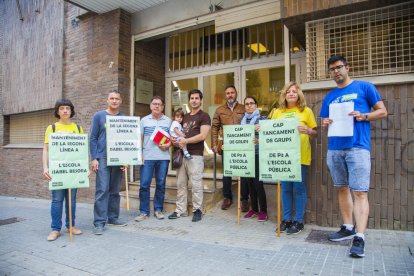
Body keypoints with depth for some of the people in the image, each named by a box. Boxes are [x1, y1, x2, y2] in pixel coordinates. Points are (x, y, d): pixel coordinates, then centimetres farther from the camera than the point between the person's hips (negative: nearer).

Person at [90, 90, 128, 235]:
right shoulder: (99, 116, 2)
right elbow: (93, 138, -1)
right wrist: (94, 158, -9)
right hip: (103, 158, -3)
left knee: (115, 190, 9)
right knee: (102, 190, -8)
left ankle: (113, 217, 20)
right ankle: (99, 222, -2)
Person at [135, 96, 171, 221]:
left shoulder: (168, 121, 9)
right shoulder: (144, 120, 6)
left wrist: (168, 144, -10)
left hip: (163, 157, 1)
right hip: (147, 157, -1)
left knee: (161, 185, 7)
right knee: (144, 185, -2)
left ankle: (158, 209, 20)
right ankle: (144, 211, 10)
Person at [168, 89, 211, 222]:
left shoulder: (204, 116, -1)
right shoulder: (185, 117, 20)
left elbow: (203, 135, -12)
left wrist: (185, 141, -14)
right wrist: (175, 139, 2)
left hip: (195, 155, -6)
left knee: (196, 185, -3)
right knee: (181, 184, 9)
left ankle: (197, 210, 9)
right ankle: (180, 210, 18)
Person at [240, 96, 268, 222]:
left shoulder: (262, 119, -1)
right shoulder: (243, 120, 13)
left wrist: (258, 141, -26)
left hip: (257, 155, -5)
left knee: (258, 183, -6)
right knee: (249, 182, 9)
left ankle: (263, 211, 8)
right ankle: (254, 209, 23)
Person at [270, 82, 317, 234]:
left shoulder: (306, 111, 4)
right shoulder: (277, 112, 11)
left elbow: (315, 134, 4)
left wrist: (307, 131, -17)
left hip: (300, 155, -3)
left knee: (299, 188, 2)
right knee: (285, 188, 9)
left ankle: (298, 221, 14)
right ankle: (286, 219, 20)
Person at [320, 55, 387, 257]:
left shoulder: (365, 87, 5)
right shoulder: (329, 97, 17)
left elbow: (382, 111, 4)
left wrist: (363, 116, -14)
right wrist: (326, 124, -4)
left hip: (358, 147, -5)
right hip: (334, 149, 5)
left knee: (359, 192, -9)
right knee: (342, 189, 12)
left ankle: (359, 238, -5)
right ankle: (348, 228, 24)